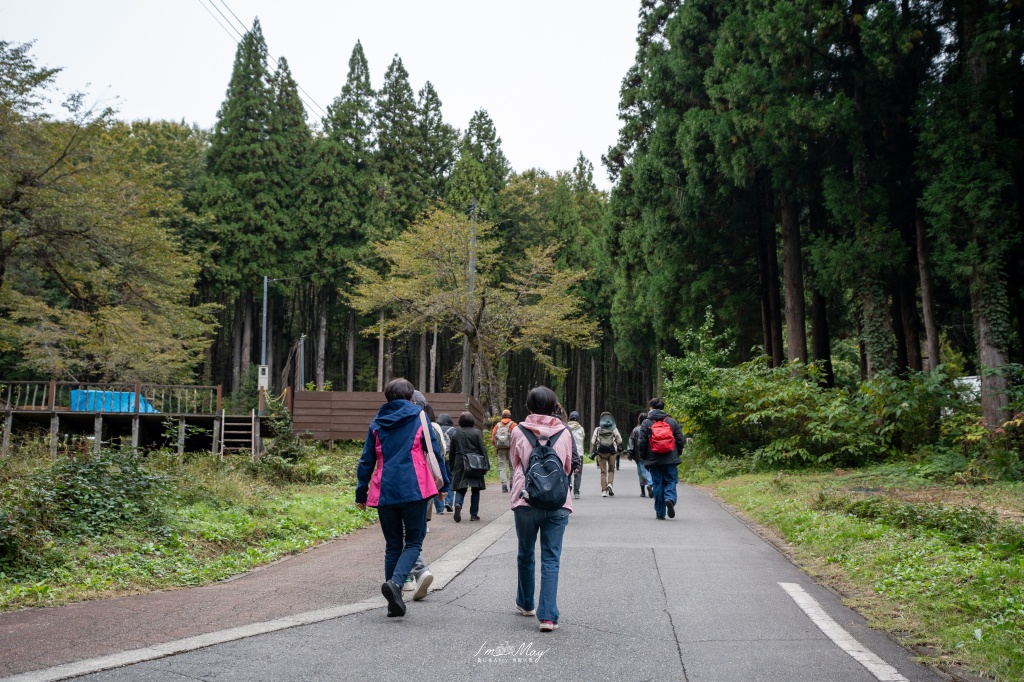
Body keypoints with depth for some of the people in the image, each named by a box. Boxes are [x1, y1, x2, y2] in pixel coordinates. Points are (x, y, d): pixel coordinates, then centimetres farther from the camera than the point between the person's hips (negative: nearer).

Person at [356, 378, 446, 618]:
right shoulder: (418, 417, 5)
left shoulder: (377, 423, 12)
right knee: (414, 541, 5)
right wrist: (443, 482, 10)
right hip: (413, 489, -3)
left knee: (393, 545, 12)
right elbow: (433, 451, 2)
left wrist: (361, 493, 16)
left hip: (384, 491, 3)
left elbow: (366, 460, 11)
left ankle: (395, 602, 11)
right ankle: (395, 582, -20)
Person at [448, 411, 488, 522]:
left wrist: (451, 466, 16)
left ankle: (458, 504, -21)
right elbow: (483, 449, -4)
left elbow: (451, 452, 8)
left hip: (460, 465, 2)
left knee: (460, 489, 8)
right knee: (475, 490, 8)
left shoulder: (455, 434, 3)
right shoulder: (476, 432, -3)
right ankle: (474, 514, 9)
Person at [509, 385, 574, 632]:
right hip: (558, 503, 0)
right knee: (551, 559, 4)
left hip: (526, 502, 0)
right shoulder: (563, 433, 0)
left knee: (526, 555, 18)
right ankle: (548, 616, -2)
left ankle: (526, 603, 36)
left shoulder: (519, 432, -3)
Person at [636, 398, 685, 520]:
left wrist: (643, 457, 10)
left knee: (657, 484, 6)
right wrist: (677, 454, 19)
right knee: (670, 481, 8)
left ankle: (660, 513, 8)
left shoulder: (646, 423, -1)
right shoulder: (672, 422, 4)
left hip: (653, 460, 0)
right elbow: (680, 441, 5)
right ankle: (670, 499, -21)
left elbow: (641, 442, -2)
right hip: (670, 460, 0)